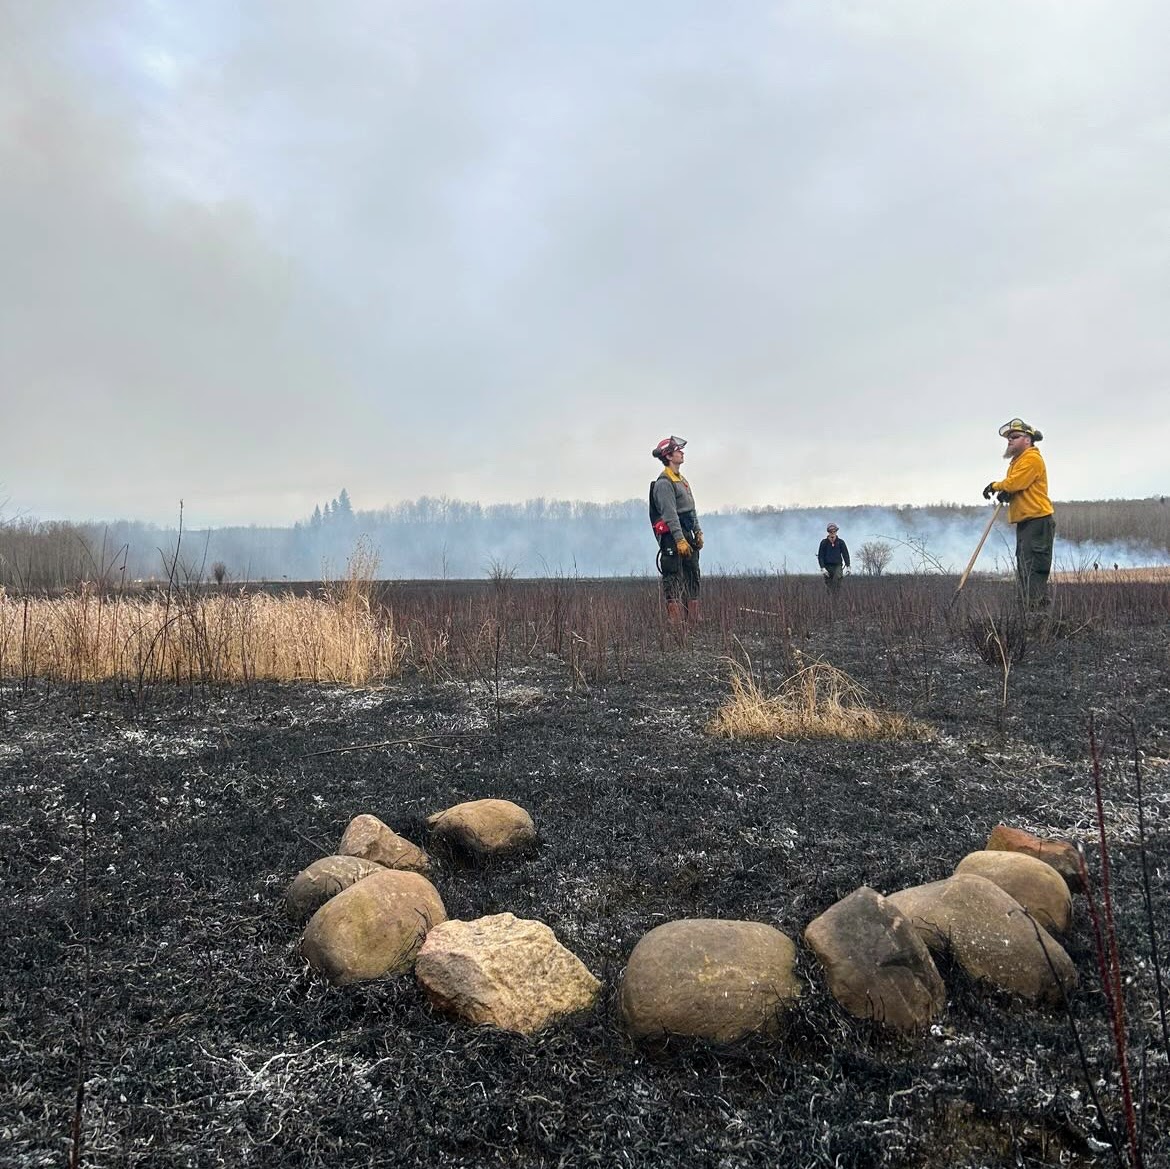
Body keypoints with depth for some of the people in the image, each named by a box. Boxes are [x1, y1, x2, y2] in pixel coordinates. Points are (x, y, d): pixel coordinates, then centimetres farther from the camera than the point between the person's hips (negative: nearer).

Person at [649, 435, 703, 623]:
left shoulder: (681, 479, 18)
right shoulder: (663, 483, -14)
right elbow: (670, 514, -21)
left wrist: (698, 532, 19)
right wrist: (680, 540, -25)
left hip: (686, 533, 10)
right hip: (671, 536, -10)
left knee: (692, 574, 11)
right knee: (673, 576, -8)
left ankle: (694, 616, 17)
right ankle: (675, 618, -6)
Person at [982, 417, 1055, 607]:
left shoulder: (1032, 458, -11)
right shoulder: (1018, 460, 22)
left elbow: (1015, 483, -20)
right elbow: (1013, 486, 21)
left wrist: (995, 486, -2)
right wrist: (1005, 492, -3)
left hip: (1038, 521, -11)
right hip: (1025, 521, 11)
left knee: (1034, 567, -14)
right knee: (1023, 570, 12)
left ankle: (1037, 605, -15)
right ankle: (1027, 606, 17)